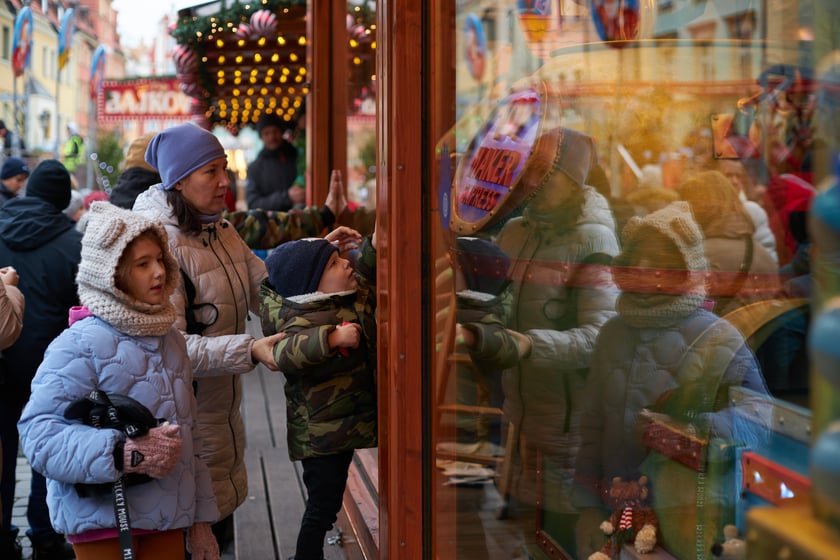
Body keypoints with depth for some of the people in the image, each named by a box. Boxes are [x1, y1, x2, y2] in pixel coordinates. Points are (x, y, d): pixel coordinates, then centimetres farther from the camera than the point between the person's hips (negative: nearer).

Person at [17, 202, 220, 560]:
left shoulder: (170, 339, 12)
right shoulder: (80, 344, -13)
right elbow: (39, 433, -21)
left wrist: (200, 520, 16)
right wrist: (124, 453, -31)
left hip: (169, 519, 7)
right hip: (106, 524, -6)